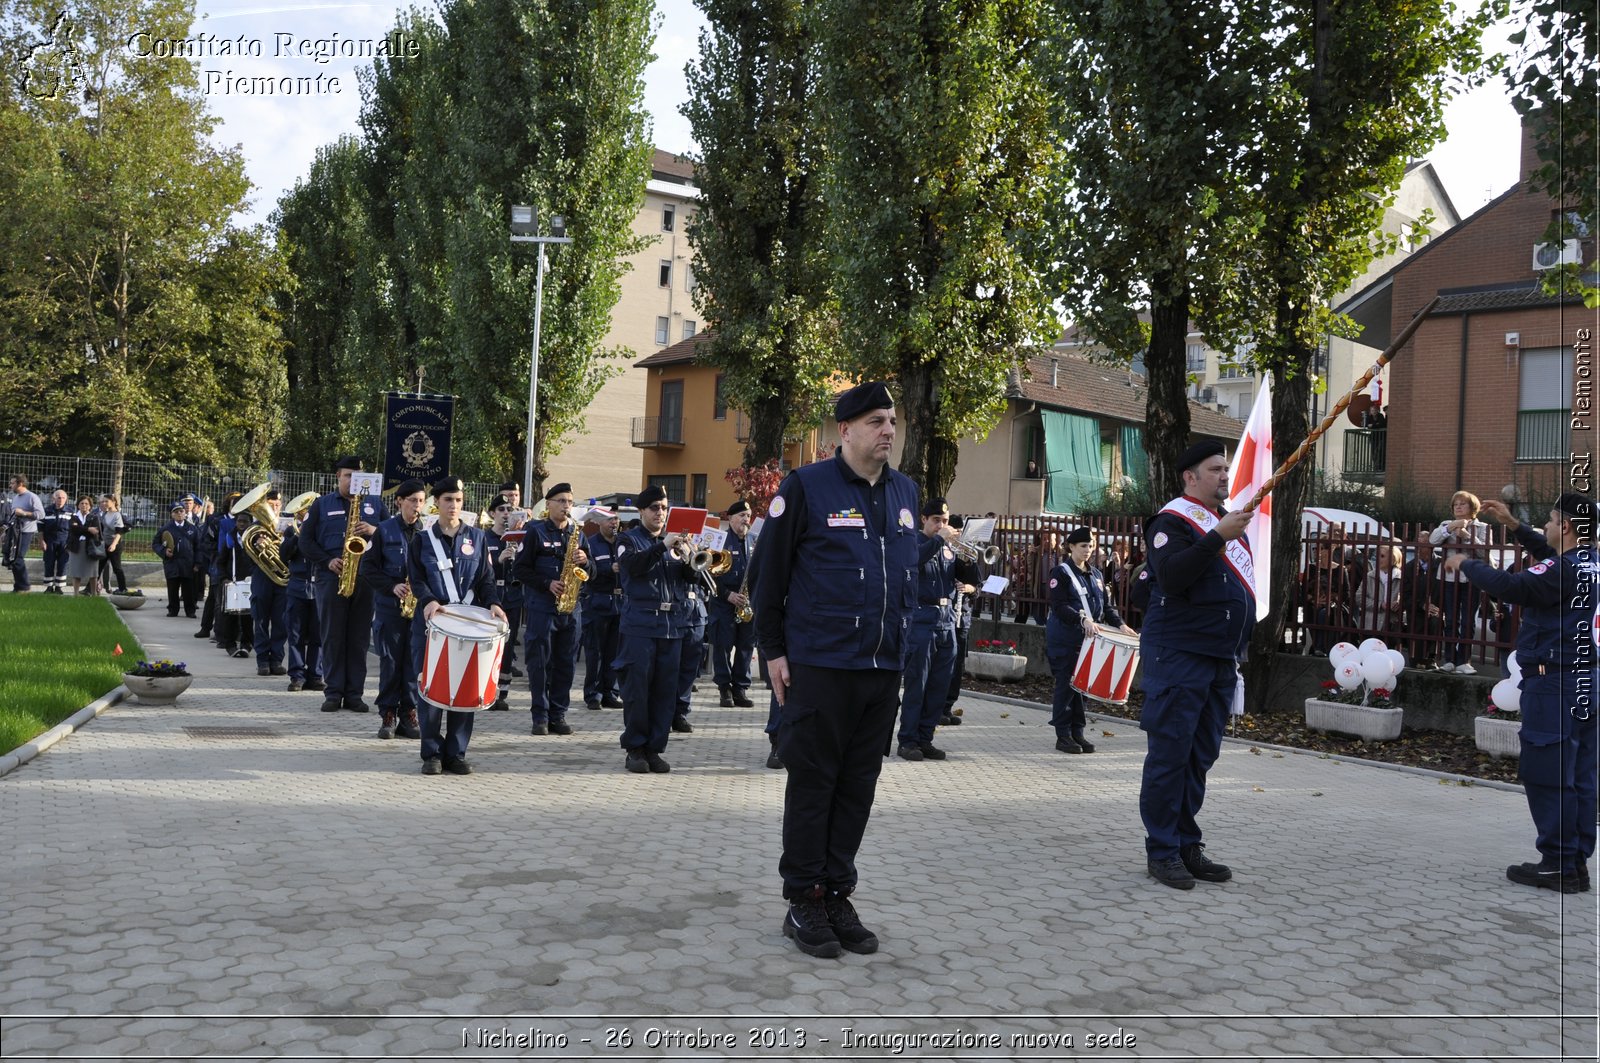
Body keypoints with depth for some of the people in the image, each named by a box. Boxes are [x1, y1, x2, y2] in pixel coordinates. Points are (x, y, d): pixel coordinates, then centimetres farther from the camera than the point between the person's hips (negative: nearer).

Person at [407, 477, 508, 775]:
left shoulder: (476, 538, 10)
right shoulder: (422, 539, 7)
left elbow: (486, 578, 8)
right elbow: (416, 578, 1)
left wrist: (493, 603, -11)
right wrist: (428, 601, -19)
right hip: (431, 622, -1)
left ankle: (456, 753, 8)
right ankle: (432, 753, 7)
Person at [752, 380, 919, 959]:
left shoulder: (905, 492, 11)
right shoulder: (807, 486, -6)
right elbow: (771, 572, -4)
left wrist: (904, 642, 15)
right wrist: (773, 650, -6)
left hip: (884, 668, 6)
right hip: (820, 666, -5)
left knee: (858, 786, 11)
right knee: (812, 783, 3)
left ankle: (838, 895, 21)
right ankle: (804, 902, 13)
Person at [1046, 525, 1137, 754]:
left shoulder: (1096, 574, 15)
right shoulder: (1061, 573, -6)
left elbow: (1107, 604, 14)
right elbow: (1059, 606, -15)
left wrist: (1119, 624, -2)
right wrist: (1083, 619, -27)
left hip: (1088, 638, 6)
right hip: (1065, 639, -6)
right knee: (1066, 685, -3)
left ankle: (1078, 733, 14)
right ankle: (1063, 736, 3)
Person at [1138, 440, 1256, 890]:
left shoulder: (1228, 520, 19)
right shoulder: (1173, 521, -9)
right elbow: (1170, 578, -26)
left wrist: (1238, 647, 21)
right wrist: (1219, 538, -30)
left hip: (1221, 659, 8)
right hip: (1178, 655, -8)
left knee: (1200, 756, 11)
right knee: (1170, 753, -5)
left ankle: (1187, 844, 19)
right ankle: (1162, 851, 1)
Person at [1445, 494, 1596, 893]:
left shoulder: (1565, 571, -18)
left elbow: (1510, 586, -27)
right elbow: (1549, 556, 30)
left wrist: (1466, 564, -11)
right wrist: (1513, 524, 29)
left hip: (1553, 684, -9)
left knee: (1546, 773, -3)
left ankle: (1559, 864, 0)